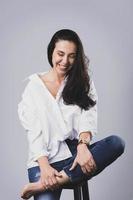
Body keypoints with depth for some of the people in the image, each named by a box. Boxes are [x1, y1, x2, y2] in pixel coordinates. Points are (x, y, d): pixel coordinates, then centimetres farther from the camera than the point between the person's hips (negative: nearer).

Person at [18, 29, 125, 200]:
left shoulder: (84, 83, 13)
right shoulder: (34, 86, 6)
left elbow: (88, 119, -2)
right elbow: (34, 132, -2)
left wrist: (83, 146, -23)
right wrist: (44, 166, -17)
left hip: (75, 153, 5)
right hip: (45, 158, -4)